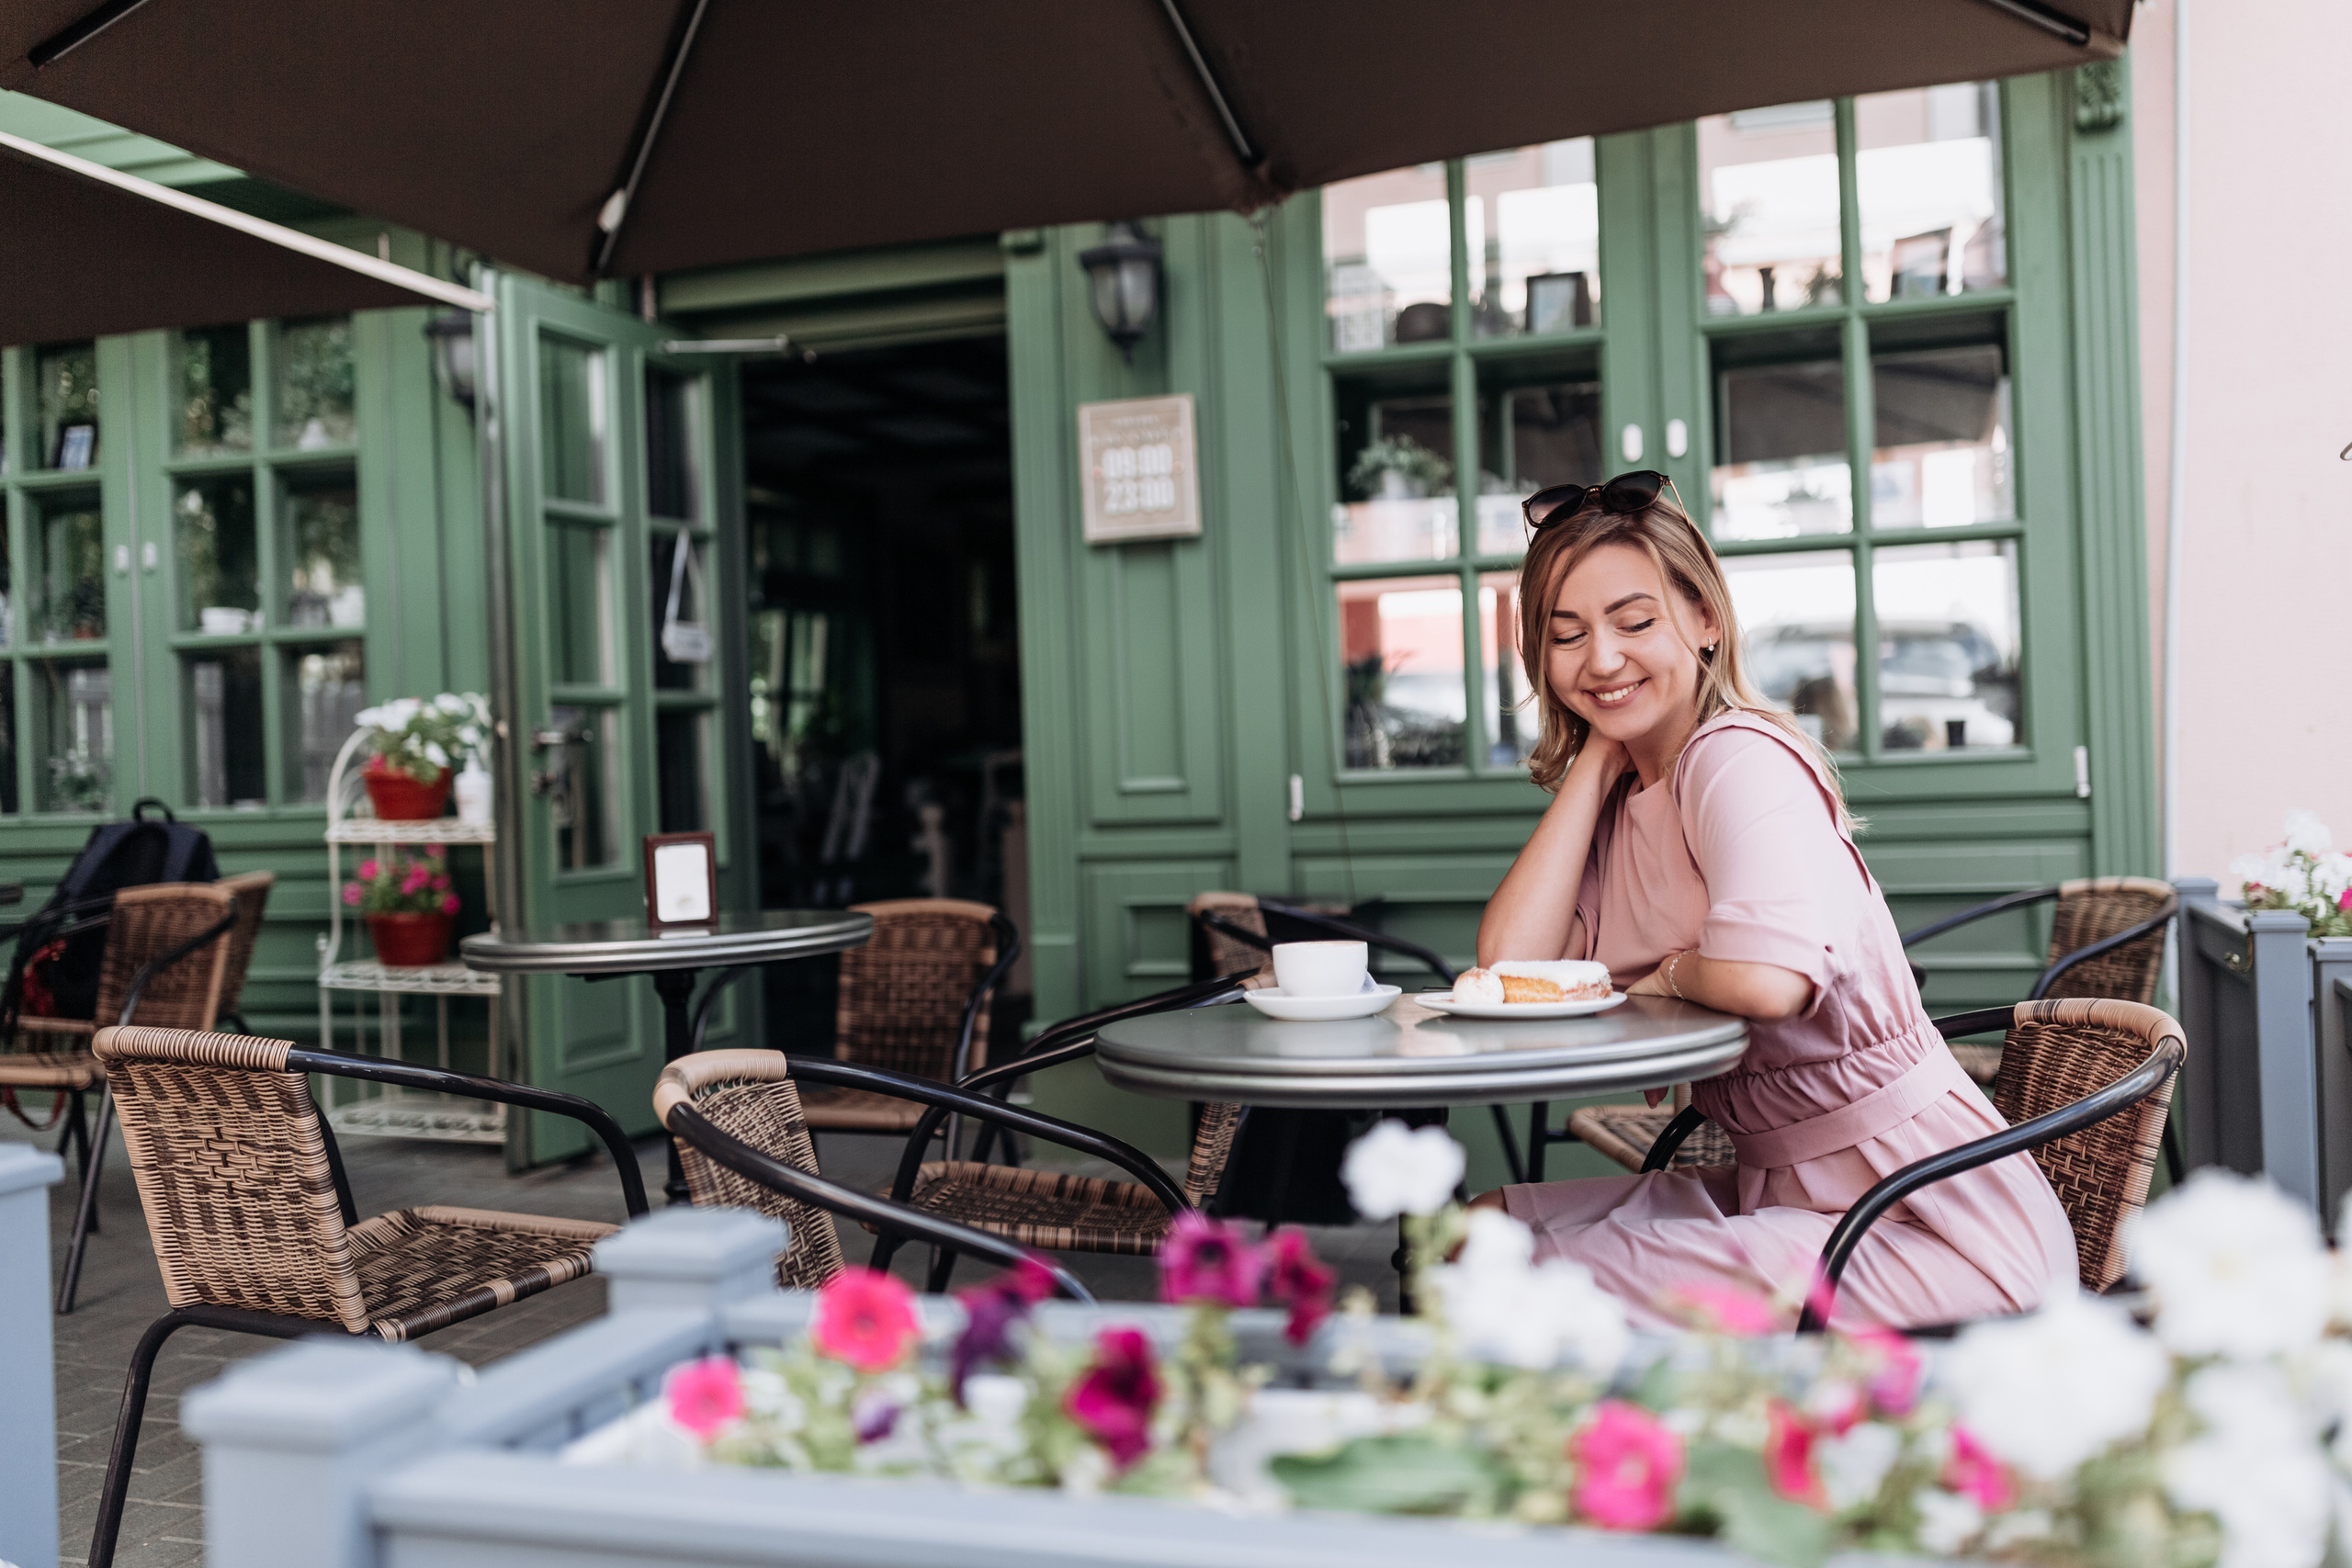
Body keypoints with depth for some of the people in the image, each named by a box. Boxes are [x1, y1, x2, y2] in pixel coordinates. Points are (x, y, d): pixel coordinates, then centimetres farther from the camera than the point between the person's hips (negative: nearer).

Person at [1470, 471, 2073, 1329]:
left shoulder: (1741, 760, -17)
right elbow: (1510, 963, -7)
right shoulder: (1621, 797, 10)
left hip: (1932, 1222, -8)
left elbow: (1768, 977, -36)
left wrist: (1668, 973, -13)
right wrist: (1597, 755, -3)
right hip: (1782, 1190, 9)